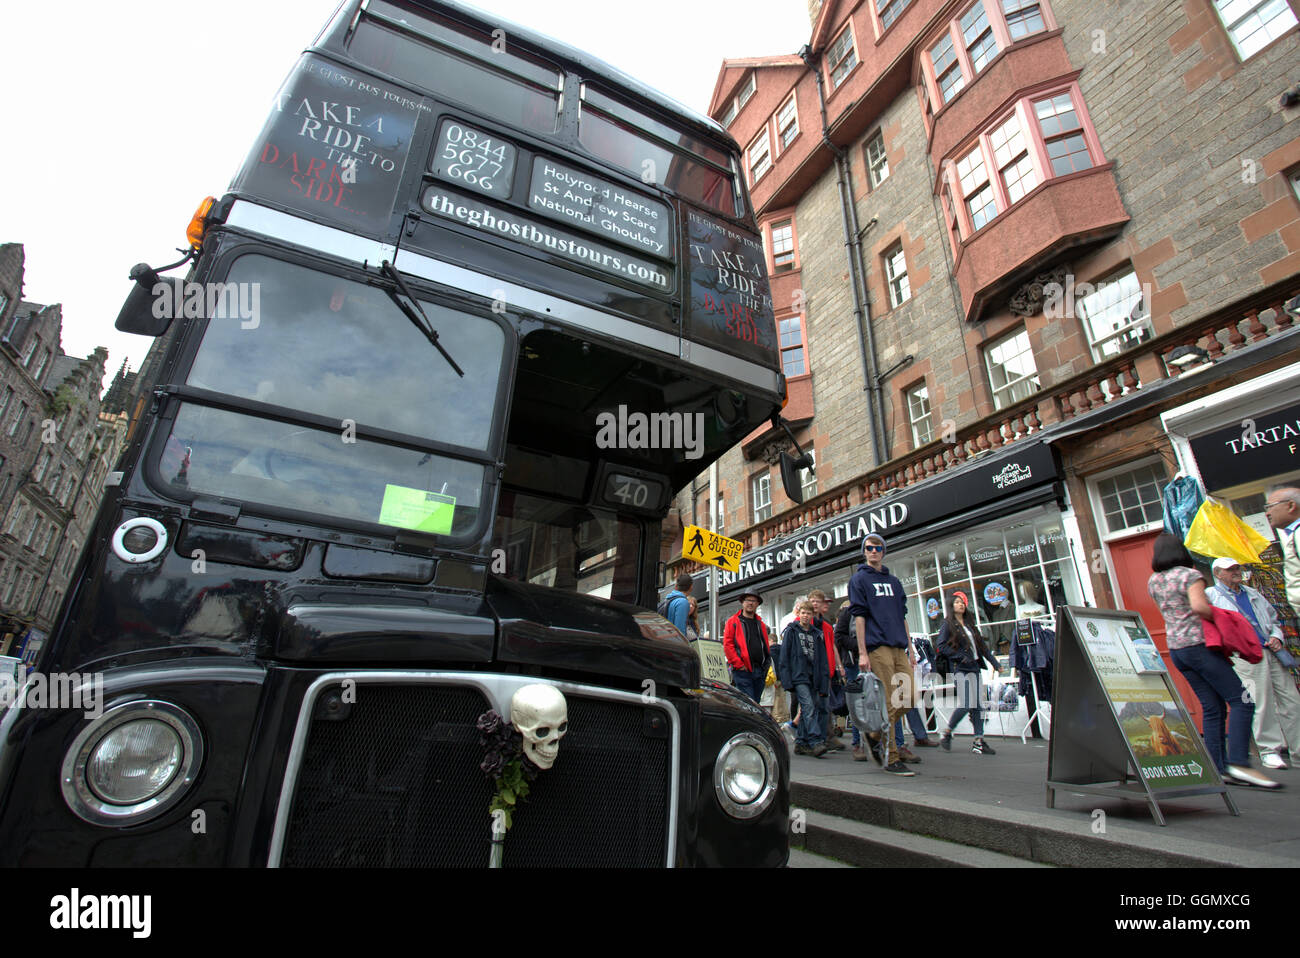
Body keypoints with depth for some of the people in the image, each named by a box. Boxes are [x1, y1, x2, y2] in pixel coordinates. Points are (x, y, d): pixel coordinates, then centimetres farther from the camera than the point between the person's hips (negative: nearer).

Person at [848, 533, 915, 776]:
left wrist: (910, 650, 15)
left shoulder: (893, 581, 20)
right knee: (888, 703, -6)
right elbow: (859, 616, -5)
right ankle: (891, 758, 3)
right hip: (877, 647, -6)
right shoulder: (859, 579, 2)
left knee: (908, 697, 2)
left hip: (898, 647, 6)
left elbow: (903, 617, 21)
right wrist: (862, 653, -11)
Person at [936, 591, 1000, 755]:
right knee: (966, 705, -13)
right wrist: (961, 657, -15)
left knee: (978, 705, 2)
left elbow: (981, 645, 22)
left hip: (974, 667, 7)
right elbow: (940, 646, -10)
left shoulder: (969, 623, 19)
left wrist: (994, 662, 17)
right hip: (961, 669, -7)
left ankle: (978, 742, 6)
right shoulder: (948, 624, -1)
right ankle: (947, 734, 3)